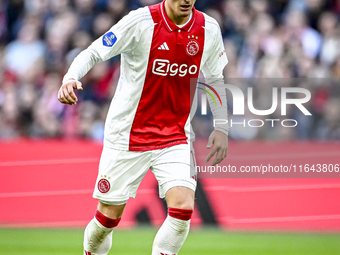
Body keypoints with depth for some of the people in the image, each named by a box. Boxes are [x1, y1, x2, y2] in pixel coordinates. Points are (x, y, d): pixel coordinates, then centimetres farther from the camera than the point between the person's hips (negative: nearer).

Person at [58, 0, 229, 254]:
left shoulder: (209, 30, -2)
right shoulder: (141, 21, -14)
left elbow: (215, 78, 15)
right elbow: (93, 53, -11)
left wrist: (222, 128, 10)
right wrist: (71, 78, -31)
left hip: (176, 138, 3)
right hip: (128, 136, -2)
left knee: (183, 208, -18)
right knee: (108, 216, 3)